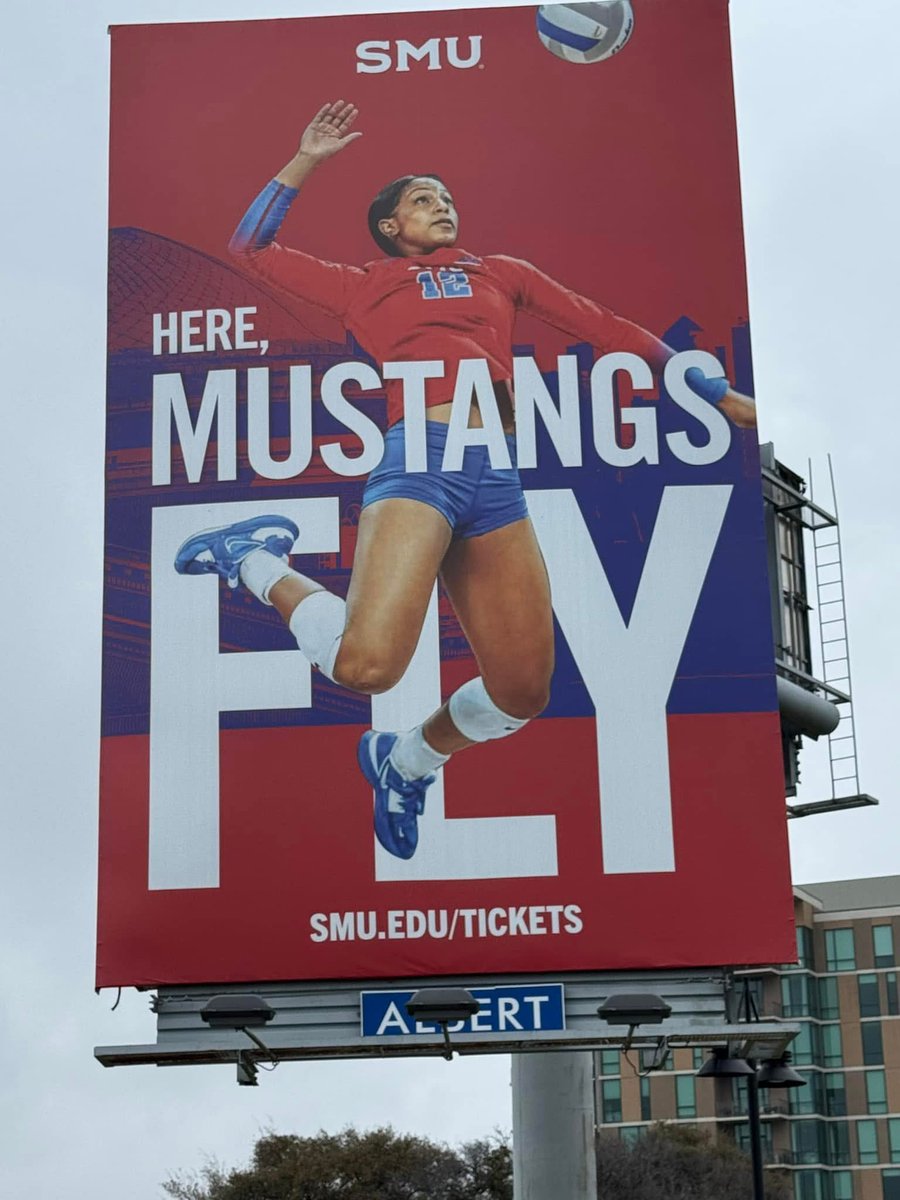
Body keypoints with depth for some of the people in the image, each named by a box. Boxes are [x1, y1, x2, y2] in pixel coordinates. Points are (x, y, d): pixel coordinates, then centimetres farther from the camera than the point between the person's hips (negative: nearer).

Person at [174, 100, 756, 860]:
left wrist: (720, 396, 28)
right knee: (366, 664, -26)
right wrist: (307, 161, 20)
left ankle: (407, 761, 31)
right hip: (422, 456, -4)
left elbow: (605, 328, 27)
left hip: (497, 476, 5)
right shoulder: (365, 287, 19)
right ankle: (260, 563, 4)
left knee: (523, 692, 2)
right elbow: (253, 248, 23)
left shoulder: (501, 273, 27)